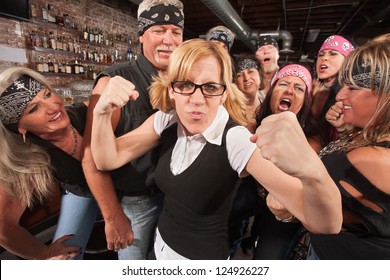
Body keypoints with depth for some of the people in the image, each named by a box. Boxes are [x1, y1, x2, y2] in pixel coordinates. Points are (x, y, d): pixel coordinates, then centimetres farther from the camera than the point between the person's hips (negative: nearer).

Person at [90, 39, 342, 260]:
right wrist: (103, 112, -30)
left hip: (204, 255, -4)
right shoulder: (166, 121, -12)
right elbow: (108, 160, -12)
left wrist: (311, 171, -55)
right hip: (163, 240, 5)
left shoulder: (238, 141, -29)